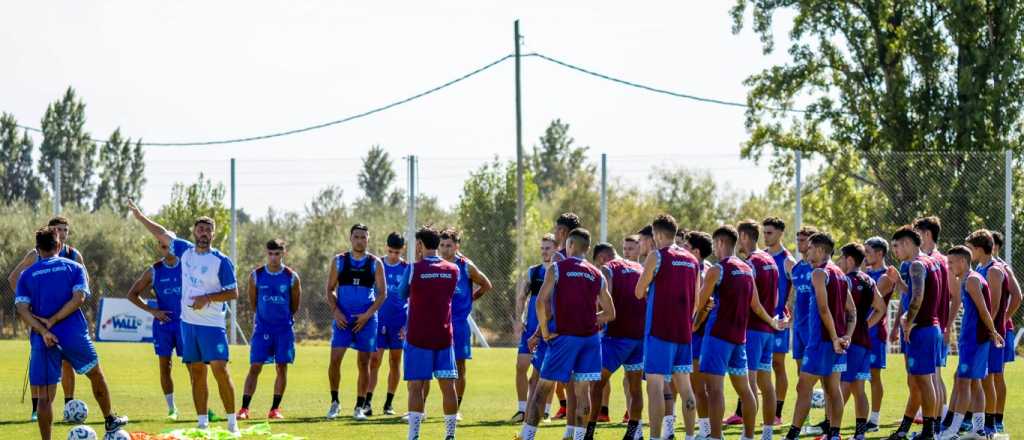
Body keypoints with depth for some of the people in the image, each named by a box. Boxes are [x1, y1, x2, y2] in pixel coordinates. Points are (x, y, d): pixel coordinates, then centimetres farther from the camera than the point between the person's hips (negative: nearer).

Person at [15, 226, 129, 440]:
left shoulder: (26, 275, 7)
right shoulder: (74, 268, 5)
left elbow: (22, 309, -6)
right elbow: (79, 298, -9)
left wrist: (43, 331, -14)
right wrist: (51, 321, -10)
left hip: (43, 342, 0)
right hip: (75, 337, 0)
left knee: (44, 396, 2)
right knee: (97, 376, 25)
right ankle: (110, 421, 37)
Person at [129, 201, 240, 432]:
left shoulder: (221, 261, -8)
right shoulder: (186, 251, 7)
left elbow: (233, 292, -8)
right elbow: (162, 234, 18)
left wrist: (207, 298, -18)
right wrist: (140, 216, 21)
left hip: (212, 325, -5)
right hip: (188, 323, 5)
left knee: (220, 371, -11)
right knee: (197, 374, 7)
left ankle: (232, 423, -6)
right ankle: (202, 423, 11)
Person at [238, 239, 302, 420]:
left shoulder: (292, 277, -3)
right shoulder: (256, 276, -2)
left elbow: (295, 305, 9)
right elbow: (252, 302, 10)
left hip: (284, 328, 0)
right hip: (262, 328, 0)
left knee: (282, 367, 0)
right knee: (255, 367, -5)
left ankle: (275, 408, 9)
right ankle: (244, 408, -6)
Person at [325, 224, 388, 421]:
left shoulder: (375, 263, 3)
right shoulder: (339, 261, 5)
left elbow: (382, 293, 1)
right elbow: (330, 289, 7)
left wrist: (367, 315, -10)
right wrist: (336, 312, -8)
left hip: (366, 319, 0)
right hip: (343, 318, 0)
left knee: (363, 362, 1)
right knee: (335, 359, -9)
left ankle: (360, 407, 9)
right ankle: (334, 402, 6)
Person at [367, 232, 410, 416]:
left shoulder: (407, 269, 2)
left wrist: (408, 323, -2)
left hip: (399, 321, 1)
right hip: (379, 318, -1)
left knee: (395, 362, 5)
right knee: (374, 360, -9)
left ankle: (389, 403, 12)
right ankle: (368, 402, -12)